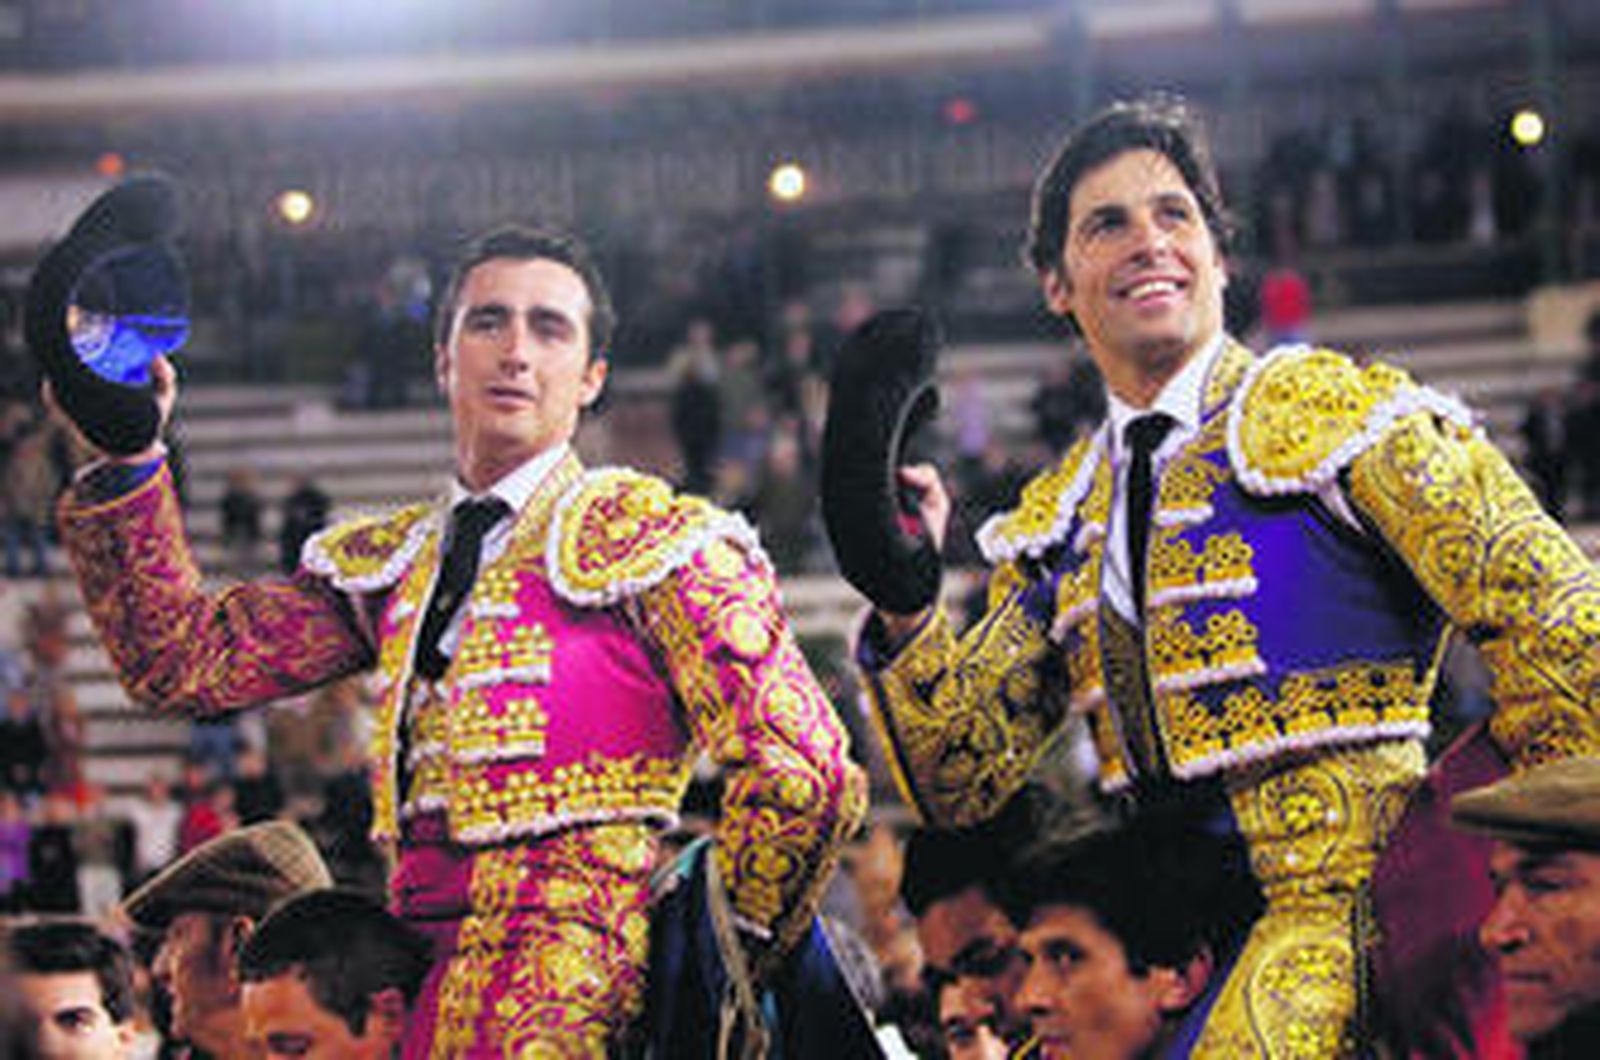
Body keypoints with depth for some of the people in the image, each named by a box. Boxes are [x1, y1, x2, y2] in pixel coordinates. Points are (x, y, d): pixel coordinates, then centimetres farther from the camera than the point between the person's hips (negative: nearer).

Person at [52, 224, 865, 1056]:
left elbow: (802, 775, -5)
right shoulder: (385, 564, 21)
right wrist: (126, 466, 3)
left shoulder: (647, 537, 2)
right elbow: (187, 660, 12)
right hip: (420, 976, 6)